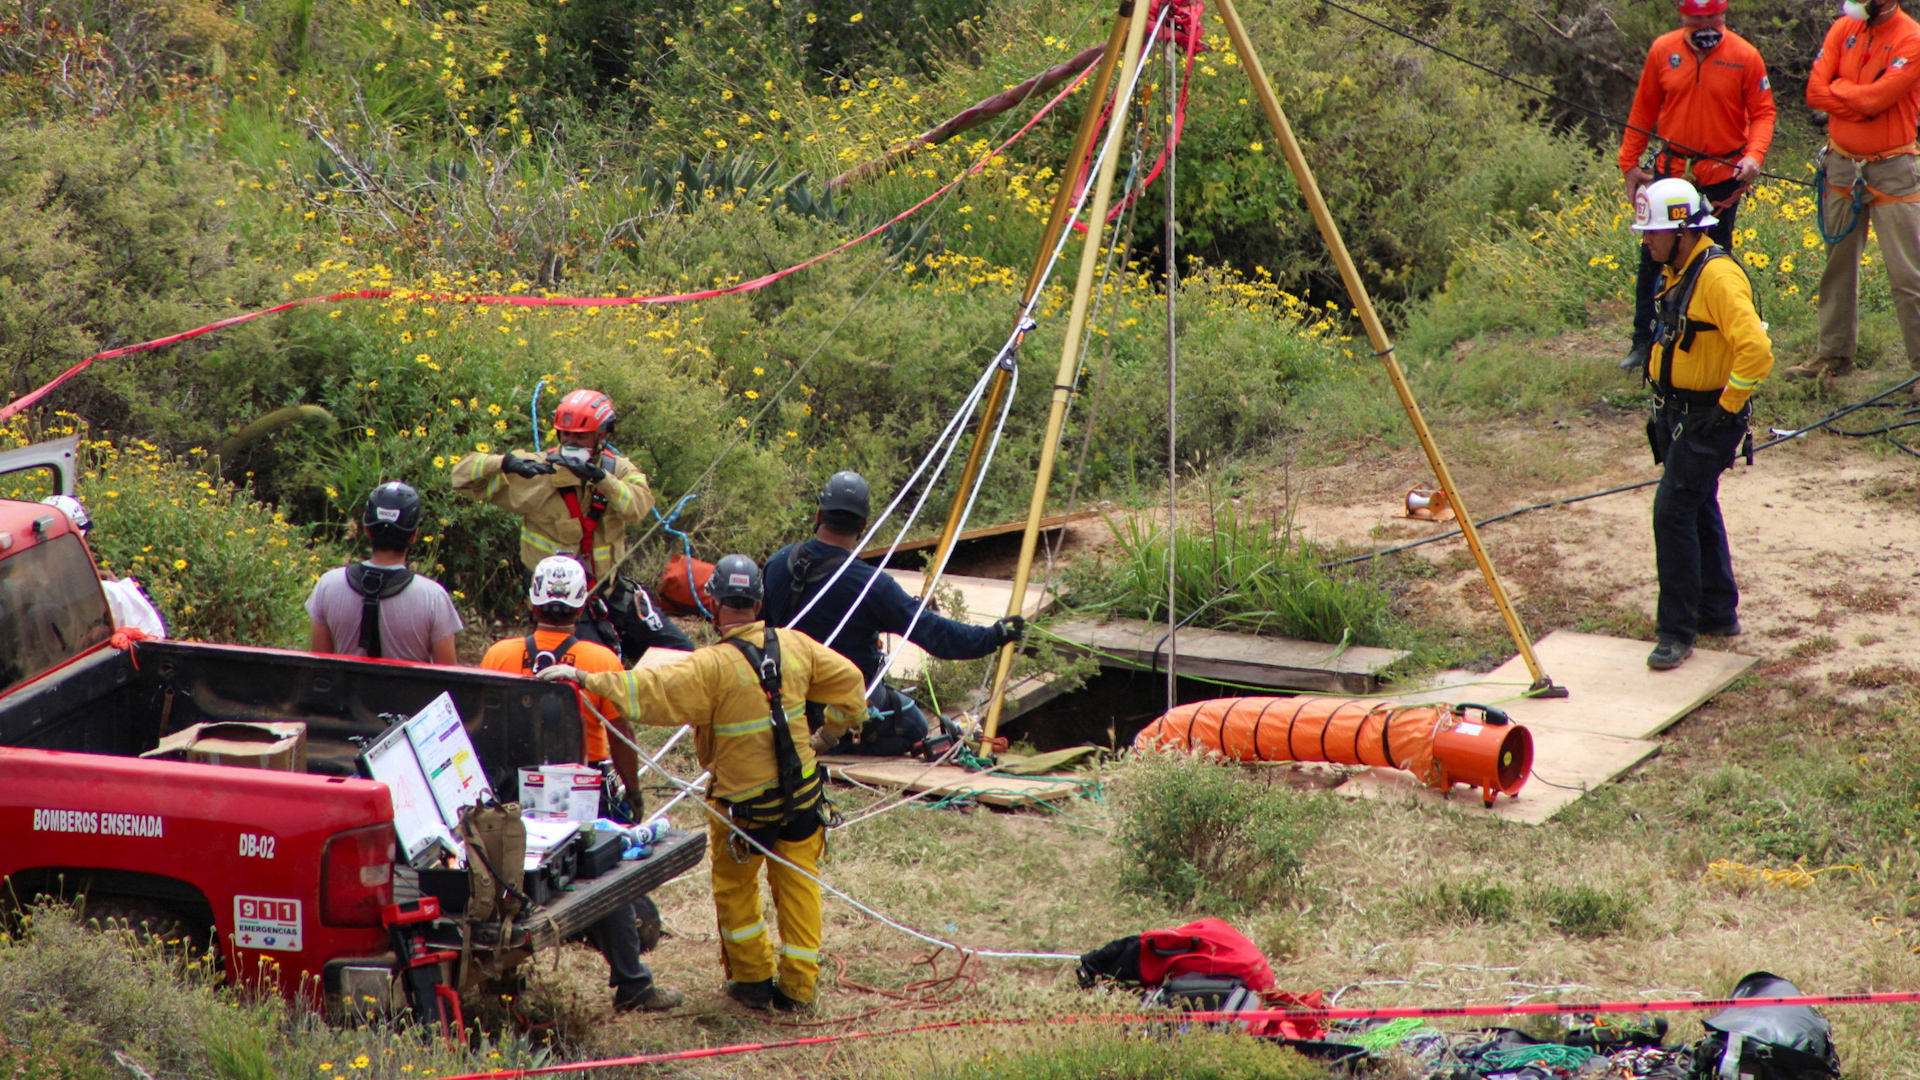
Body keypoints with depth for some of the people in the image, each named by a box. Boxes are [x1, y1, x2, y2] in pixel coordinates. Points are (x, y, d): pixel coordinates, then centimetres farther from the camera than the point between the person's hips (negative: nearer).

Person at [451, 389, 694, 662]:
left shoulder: (619, 470, -1)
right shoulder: (538, 471, -9)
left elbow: (638, 506, -24)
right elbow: (463, 473, -13)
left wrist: (600, 477, -40)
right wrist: (505, 463, -33)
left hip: (611, 588, 4)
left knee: (679, 650, 7)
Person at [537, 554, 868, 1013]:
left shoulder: (713, 666, -20)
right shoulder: (796, 647, -3)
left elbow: (648, 692, -26)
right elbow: (850, 683, 7)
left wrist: (585, 678, -22)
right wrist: (827, 735, 18)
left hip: (742, 803, -4)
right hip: (802, 794, 4)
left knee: (734, 888, 17)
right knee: (797, 885, 13)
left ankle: (752, 979, 22)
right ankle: (797, 986, 16)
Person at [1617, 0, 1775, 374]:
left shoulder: (1745, 55, -7)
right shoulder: (1663, 50, -1)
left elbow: (1762, 112, -3)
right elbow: (1643, 110, 7)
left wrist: (1754, 155, -21)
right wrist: (1630, 163, 6)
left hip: (1722, 176, -2)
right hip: (1670, 172, 2)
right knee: (1654, 258, 5)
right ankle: (1643, 343, 16)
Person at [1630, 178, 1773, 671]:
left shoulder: (1717, 276, -23)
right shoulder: (1678, 273, 9)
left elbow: (1756, 349, -30)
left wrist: (1727, 407, -22)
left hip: (1709, 419, -10)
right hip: (1680, 414, 10)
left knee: (1673, 510, -12)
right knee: (1698, 509, 19)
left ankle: (1678, 630, -6)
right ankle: (1718, 612, 32)